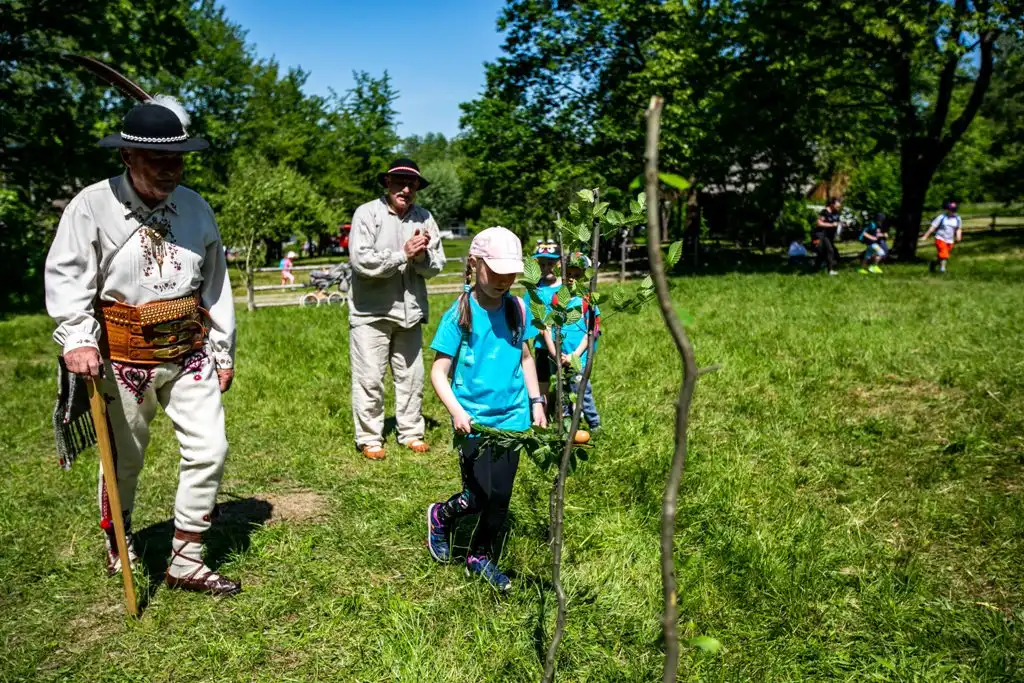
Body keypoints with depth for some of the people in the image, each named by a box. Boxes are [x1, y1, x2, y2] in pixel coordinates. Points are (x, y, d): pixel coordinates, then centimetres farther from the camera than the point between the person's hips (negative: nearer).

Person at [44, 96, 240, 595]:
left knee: (209, 448, -3)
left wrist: (223, 351, 9)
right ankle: (117, 541, 42)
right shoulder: (93, 205, -8)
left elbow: (215, 285, 8)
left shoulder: (196, 207, 3)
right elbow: (66, 277, -10)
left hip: (190, 353, 3)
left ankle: (186, 562, 13)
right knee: (124, 458, 12)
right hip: (122, 357, -3)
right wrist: (77, 339, -23)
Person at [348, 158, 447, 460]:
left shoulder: (424, 217, 5)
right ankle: (369, 439, 14)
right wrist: (403, 254, -18)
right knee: (369, 379, 1)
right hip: (371, 312, -4)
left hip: (410, 310, 4)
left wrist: (421, 255, -17)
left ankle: (411, 433, 26)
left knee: (411, 377, 12)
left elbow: (436, 265, 3)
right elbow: (361, 261, -18)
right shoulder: (367, 213, -8)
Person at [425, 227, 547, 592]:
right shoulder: (460, 313, -11)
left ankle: (481, 556, 30)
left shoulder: (517, 308, 2)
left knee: (501, 495, 8)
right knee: (479, 496, -5)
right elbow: (439, 371, -10)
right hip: (473, 419, -4)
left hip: (512, 416, 4)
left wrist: (536, 402, 11)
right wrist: (455, 410, -24)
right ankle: (441, 515, 28)